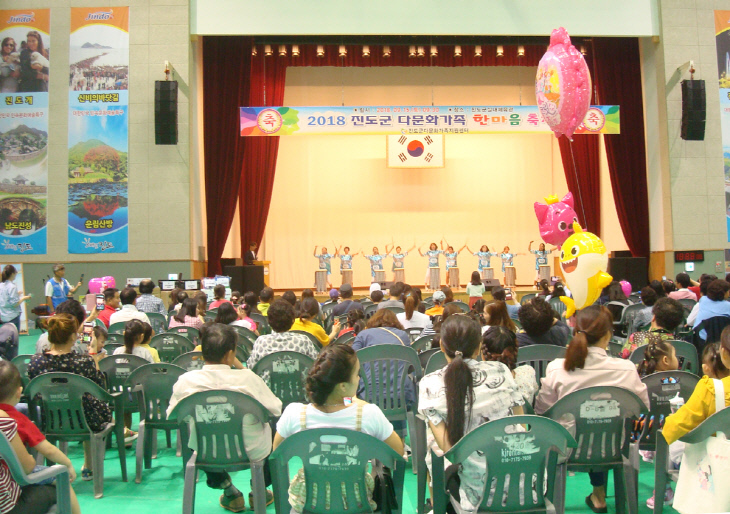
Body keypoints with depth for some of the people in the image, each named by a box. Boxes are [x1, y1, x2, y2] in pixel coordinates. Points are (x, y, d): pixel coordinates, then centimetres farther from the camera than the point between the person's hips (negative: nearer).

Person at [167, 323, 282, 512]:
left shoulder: (185, 381, -17)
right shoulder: (247, 378, -23)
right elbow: (276, 410, -11)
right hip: (251, 452, -2)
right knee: (272, 430, 28)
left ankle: (229, 492, 38)